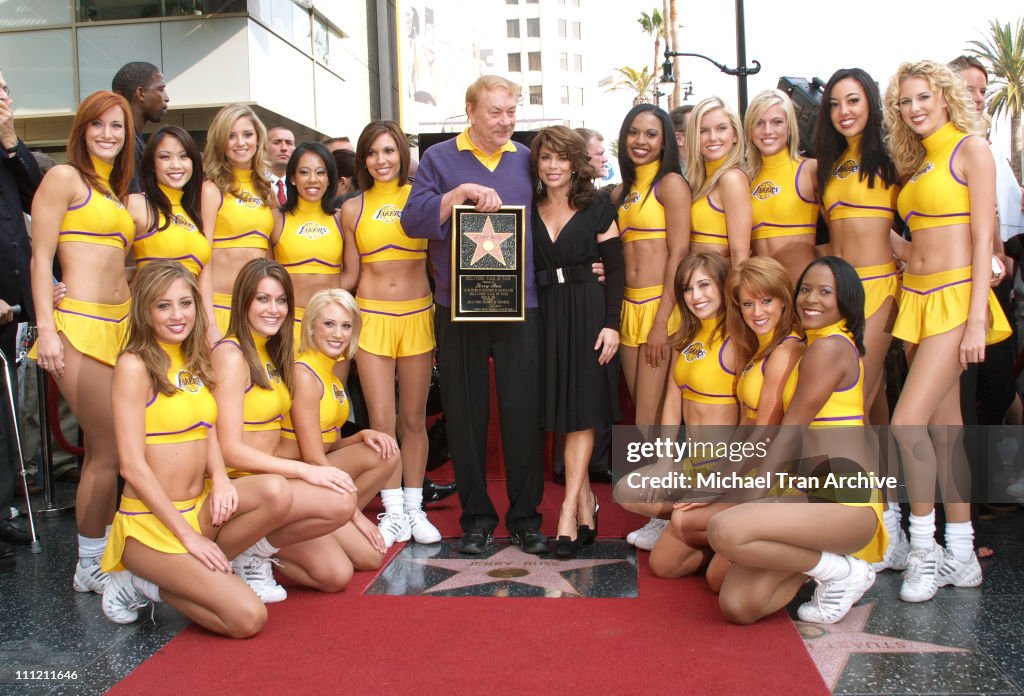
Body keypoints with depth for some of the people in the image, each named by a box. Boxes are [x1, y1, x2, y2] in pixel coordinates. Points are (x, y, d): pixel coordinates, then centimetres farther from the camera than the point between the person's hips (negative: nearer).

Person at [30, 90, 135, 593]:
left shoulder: (115, 192, 21)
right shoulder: (65, 177, -1)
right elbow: (41, 257, -7)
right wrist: (47, 330, -14)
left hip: (119, 325, 7)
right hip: (80, 325, -7)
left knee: (103, 448, 10)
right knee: (108, 451, -6)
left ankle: (101, 555, 19)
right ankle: (90, 566, 9)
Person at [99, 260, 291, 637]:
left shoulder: (195, 361, 11)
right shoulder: (134, 365, -11)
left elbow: (208, 433, 10)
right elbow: (132, 465, -14)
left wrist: (220, 478, -12)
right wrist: (187, 535, -16)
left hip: (200, 507, 7)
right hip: (151, 521, -7)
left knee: (275, 492, -24)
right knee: (248, 618, -19)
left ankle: (195, 571, -3)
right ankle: (146, 585, 4)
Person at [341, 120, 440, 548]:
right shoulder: (353, 209, 6)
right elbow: (351, 272, 11)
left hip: (418, 316, 0)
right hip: (372, 318, 0)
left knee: (414, 420, 7)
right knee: (381, 422, -2)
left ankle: (414, 508, 19)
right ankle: (394, 511, 11)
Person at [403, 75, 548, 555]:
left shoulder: (527, 160, 12)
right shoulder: (440, 160, 5)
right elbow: (413, 219, -8)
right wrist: (463, 192, -19)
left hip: (520, 305, 1)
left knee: (523, 412, 2)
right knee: (465, 415, 6)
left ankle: (525, 515, 15)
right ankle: (476, 516, 19)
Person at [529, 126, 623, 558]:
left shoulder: (597, 206, 1)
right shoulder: (528, 210, 8)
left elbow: (615, 268, -1)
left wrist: (612, 324, -10)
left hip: (588, 313, -3)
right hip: (545, 315, 3)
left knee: (581, 412, -5)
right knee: (559, 410, 5)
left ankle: (569, 513, -5)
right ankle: (586, 505, 16)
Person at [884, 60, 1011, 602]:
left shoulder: (971, 148, -4)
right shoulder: (916, 163, 18)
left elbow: (983, 236, -11)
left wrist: (976, 318, -16)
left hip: (954, 297, -7)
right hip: (916, 297, 7)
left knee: (908, 422, -16)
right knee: (943, 427, 8)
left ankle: (925, 551, -1)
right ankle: (961, 554, 15)